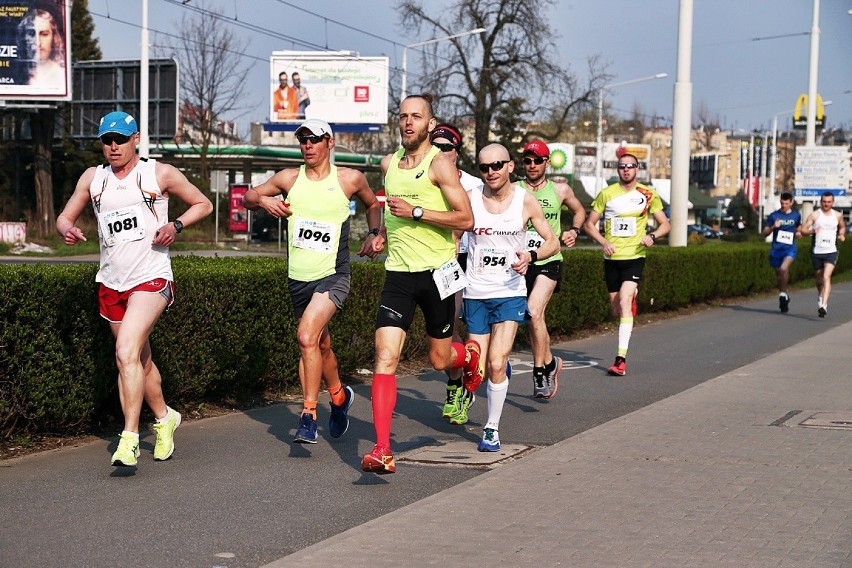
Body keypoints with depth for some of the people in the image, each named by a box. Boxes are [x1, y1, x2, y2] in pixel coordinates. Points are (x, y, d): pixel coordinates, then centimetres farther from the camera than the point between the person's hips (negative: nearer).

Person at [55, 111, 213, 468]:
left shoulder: (160, 174, -1)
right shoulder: (92, 178, 9)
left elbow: (203, 204, 7)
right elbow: (65, 216, 14)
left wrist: (176, 225, -11)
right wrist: (67, 230, -11)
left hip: (152, 279, -5)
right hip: (111, 283, 5)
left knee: (126, 353, -22)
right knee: (140, 359, 16)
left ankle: (129, 439, -21)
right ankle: (164, 418, 40)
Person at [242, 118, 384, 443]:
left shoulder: (350, 179, -2)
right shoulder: (289, 179, 3)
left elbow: (373, 204, 18)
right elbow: (247, 198, 14)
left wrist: (375, 234, 3)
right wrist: (263, 200, -7)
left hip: (333, 276, -4)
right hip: (298, 278, 4)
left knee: (307, 336, -24)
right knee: (320, 345, 18)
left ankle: (309, 415, -16)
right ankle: (339, 396, 43)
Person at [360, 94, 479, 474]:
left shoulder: (440, 163, -9)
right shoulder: (389, 164, 9)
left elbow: (466, 219, -16)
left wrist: (416, 212, -20)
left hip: (436, 272, -4)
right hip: (398, 274, 4)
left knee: (439, 359, 12)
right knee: (385, 357, -12)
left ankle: (471, 356, 50)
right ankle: (382, 450, -16)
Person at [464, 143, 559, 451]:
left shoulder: (526, 201, -3)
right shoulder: (469, 199, -2)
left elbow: (552, 242, 3)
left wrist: (531, 255, -17)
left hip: (510, 293, -1)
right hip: (475, 294, 1)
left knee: (496, 363, -14)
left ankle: (492, 429, 2)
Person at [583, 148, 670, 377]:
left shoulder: (648, 195, 1)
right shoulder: (606, 194, 2)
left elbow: (665, 224, 8)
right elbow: (589, 224, 6)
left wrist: (652, 236, -13)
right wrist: (603, 242, -11)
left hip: (635, 257, -3)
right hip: (611, 258, 3)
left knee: (624, 302, -20)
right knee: (617, 310, 10)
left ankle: (621, 358, -22)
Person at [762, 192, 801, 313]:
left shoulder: (796, 215, 8)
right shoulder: (773, 216, 3)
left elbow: (799, 227, 27)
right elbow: (765, 233, 5)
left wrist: (798, 233, 5)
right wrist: (773, 227, -14)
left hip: (790, 248, -1)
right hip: (776, 248, 2)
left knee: (784, 268, -27)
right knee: (778, 273, 10)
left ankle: (783, 293, -12)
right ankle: (784, 298, 29)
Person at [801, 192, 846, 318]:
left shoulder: (838, 215, 7)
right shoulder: (815, 215, -1)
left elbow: (842, 226, 26)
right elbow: (803, 229, -6)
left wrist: (841, 235, 6)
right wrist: (812, 231, -27)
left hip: (831, 252, -1)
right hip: (816, 252, 1)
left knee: (826, 277, -19)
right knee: (819, 280, 13)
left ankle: (824, 306, -28)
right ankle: (820, 299, 41)